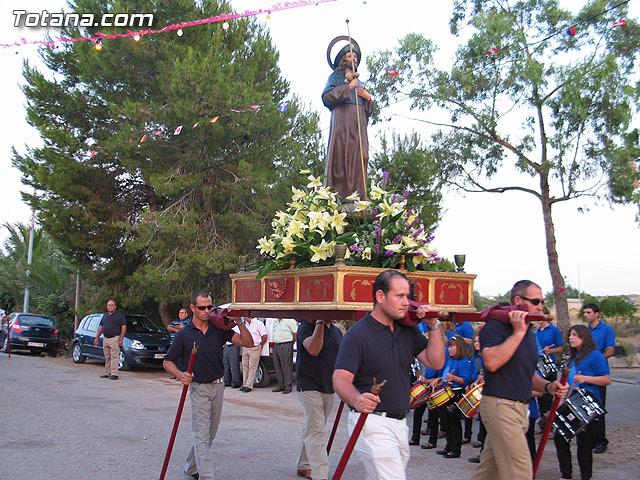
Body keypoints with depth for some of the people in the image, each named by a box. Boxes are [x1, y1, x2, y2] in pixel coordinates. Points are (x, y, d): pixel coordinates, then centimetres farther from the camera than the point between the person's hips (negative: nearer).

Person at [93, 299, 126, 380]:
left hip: (114, 338, -6)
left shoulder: (119, 315, -3)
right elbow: (101, 327, 22)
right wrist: (97, 337, 14)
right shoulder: (105, 315, 17)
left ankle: (114, 374, -8)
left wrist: (120, 339, -15)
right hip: (105, 339, 6)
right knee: (107, 357, 11)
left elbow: (124, 327, -8)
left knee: (114, 357, -8)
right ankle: (107, 373, 17)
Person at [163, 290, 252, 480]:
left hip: (218, 387, 4)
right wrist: (180, 375, -18)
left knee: (210, 434, 14)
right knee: (202, 435, -6)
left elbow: (248, 342, -5)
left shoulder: (219, 330, 2)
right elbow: (167, 362, 2)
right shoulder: (184, 334, -3)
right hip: (198, 388, -4)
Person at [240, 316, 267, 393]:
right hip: (245, 348, 8)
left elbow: (264, 336, -9)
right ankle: (244, 385, 16)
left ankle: (249, 386, -2)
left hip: (254, 349, -8)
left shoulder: (258, 324, -7)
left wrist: (260, 346, -3)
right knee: (245, 366, 9)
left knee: (252, 367, -4)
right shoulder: (247, 325, 18)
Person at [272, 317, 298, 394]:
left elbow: (295, 334, -8)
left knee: (287, 367, -5)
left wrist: (290, 344, -2)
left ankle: (288, 387, 1)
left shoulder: (289, 320, -8)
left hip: (285, 346, -8)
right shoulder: (275, 322, 17)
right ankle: (281, 385, 20)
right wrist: (276, 344, 15)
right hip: (276, 346, 8)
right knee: (277, 366, 11)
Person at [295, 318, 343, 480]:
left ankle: (304, 466, 29)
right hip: (309, 386, -7)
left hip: (328, 388, 7)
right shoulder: (306, 327, -8)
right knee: (315, 430, -10)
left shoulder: (337, 331, 11)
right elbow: (313, 350, -25)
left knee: (313, 429, 16)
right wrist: (320, 322, -25)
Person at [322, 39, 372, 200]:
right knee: (341, 156, -15)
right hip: (342, 121, -5)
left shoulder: (359, 82, 31)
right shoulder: (336, 76, 15)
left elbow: (367, 110, 27)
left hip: (359, 123, 6)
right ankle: (338, 197, -20)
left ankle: (358, 197, -12)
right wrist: (348, 87, -5)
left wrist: (368, 98, 7)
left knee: (358, 157, -7)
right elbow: (327, 96, -4)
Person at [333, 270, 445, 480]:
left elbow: (435, 362, 6)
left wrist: (434, 326, -4)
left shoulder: (408, 330, 9)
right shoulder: (358, 334, -13)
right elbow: (340, 378, -20)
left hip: (400, 423, 7)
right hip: (371, 422, -7)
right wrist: (357, 400, -40)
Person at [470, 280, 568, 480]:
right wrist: (518, 332, -22)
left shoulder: (529, 333, 16)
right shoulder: (495, 326, -11)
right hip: (499, 405, -8)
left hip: (520, 408, 9)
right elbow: (491, 362, -28)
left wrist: (547, 386, 6)